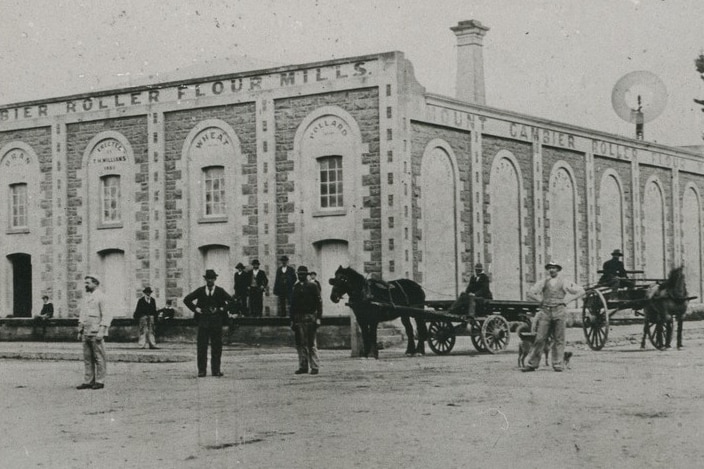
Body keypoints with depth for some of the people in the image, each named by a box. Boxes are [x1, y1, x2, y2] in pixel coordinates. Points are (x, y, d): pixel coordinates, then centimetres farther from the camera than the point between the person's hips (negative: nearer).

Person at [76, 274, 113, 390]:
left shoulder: (100, 297, -6)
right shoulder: (86, 297, 17)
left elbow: (106, 316, -11)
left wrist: (101, 331, -18)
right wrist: (80, 331, 16)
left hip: (96, 333, -7)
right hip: (86, 333, 8)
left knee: (99, 358, -3)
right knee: (87, 358, 6)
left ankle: (100, 381, 1)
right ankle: (88, 381, 9)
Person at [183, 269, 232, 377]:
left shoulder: (220, 291, 5)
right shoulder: (200, 291, 7)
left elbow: (231, 301, 5)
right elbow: (186, 299, 10)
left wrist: (222, 309, -3)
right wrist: (195, 309, 2)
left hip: (216, 321, 0)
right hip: (203, 321, 0)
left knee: (216, 347, 1)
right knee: (201, 346, -3)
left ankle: (216, 370, 6)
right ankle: (201, 370, 0)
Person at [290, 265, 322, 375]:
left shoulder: (312, 286, 0)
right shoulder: (296, 287, 13)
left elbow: (318, 302, -3)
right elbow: (292, 304, 15)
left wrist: (318, 318, -11)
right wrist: (292, 320, 10)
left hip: (310, 317, -5)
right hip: (298, 318, 5)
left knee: (312, 343, -4)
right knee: (300, 344, 4)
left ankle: (314, 367, -2)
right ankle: (303, 366, 10)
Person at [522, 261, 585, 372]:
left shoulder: (564, 282, 8)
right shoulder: (543, 282, 13)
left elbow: (580, 291, 7)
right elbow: (530, 292, 17)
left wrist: (566, 300, 1)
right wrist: (541, 300, 6)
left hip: (559, 312, -1)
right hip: (545, 312, 1)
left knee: (558, 340, -1)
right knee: (539, 338, -4)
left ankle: (557, 364, 4)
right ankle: (532, 364, -3)